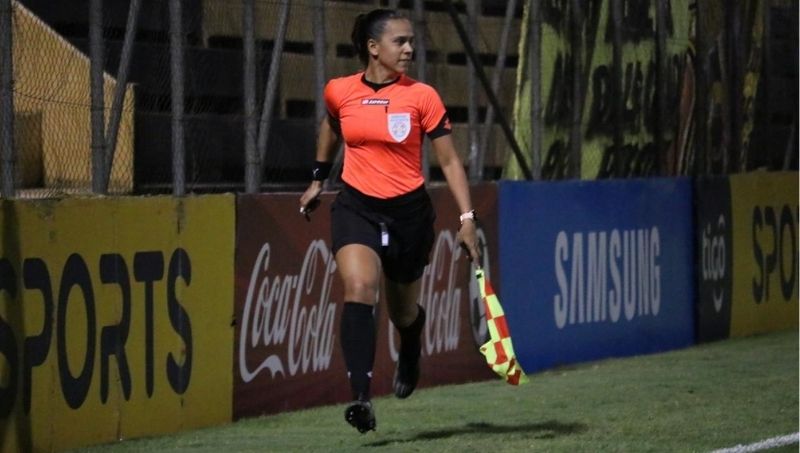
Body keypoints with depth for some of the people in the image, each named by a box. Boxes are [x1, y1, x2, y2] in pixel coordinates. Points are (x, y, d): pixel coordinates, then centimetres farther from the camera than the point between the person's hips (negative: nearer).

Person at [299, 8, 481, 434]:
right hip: (356, 207, 0)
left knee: (403, 310, 14)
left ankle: (410, 350, 54)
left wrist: (467, 218, -10)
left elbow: (449, 161, -3)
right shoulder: (339, 92, -1)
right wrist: (318, 178, 25)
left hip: (408, 211, 0)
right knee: (358, 288, -25)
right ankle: (361, 398, -32)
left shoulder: (421, 96, -7)